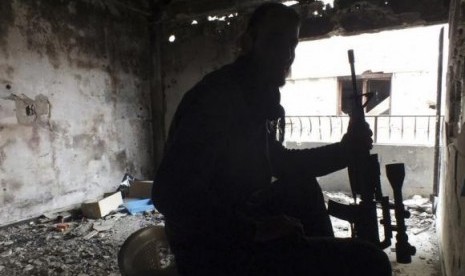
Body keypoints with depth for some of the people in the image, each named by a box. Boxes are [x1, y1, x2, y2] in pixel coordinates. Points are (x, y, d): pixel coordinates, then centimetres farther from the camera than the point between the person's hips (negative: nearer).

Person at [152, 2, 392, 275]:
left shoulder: (256, 97, 10)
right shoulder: (218, 96, -19)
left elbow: (278, 162, 21)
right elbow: (170, 194, -26)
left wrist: (344, 149, 11)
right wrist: (256, 229, -28)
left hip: (237, 229, 10)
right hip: (213, 251, -9)